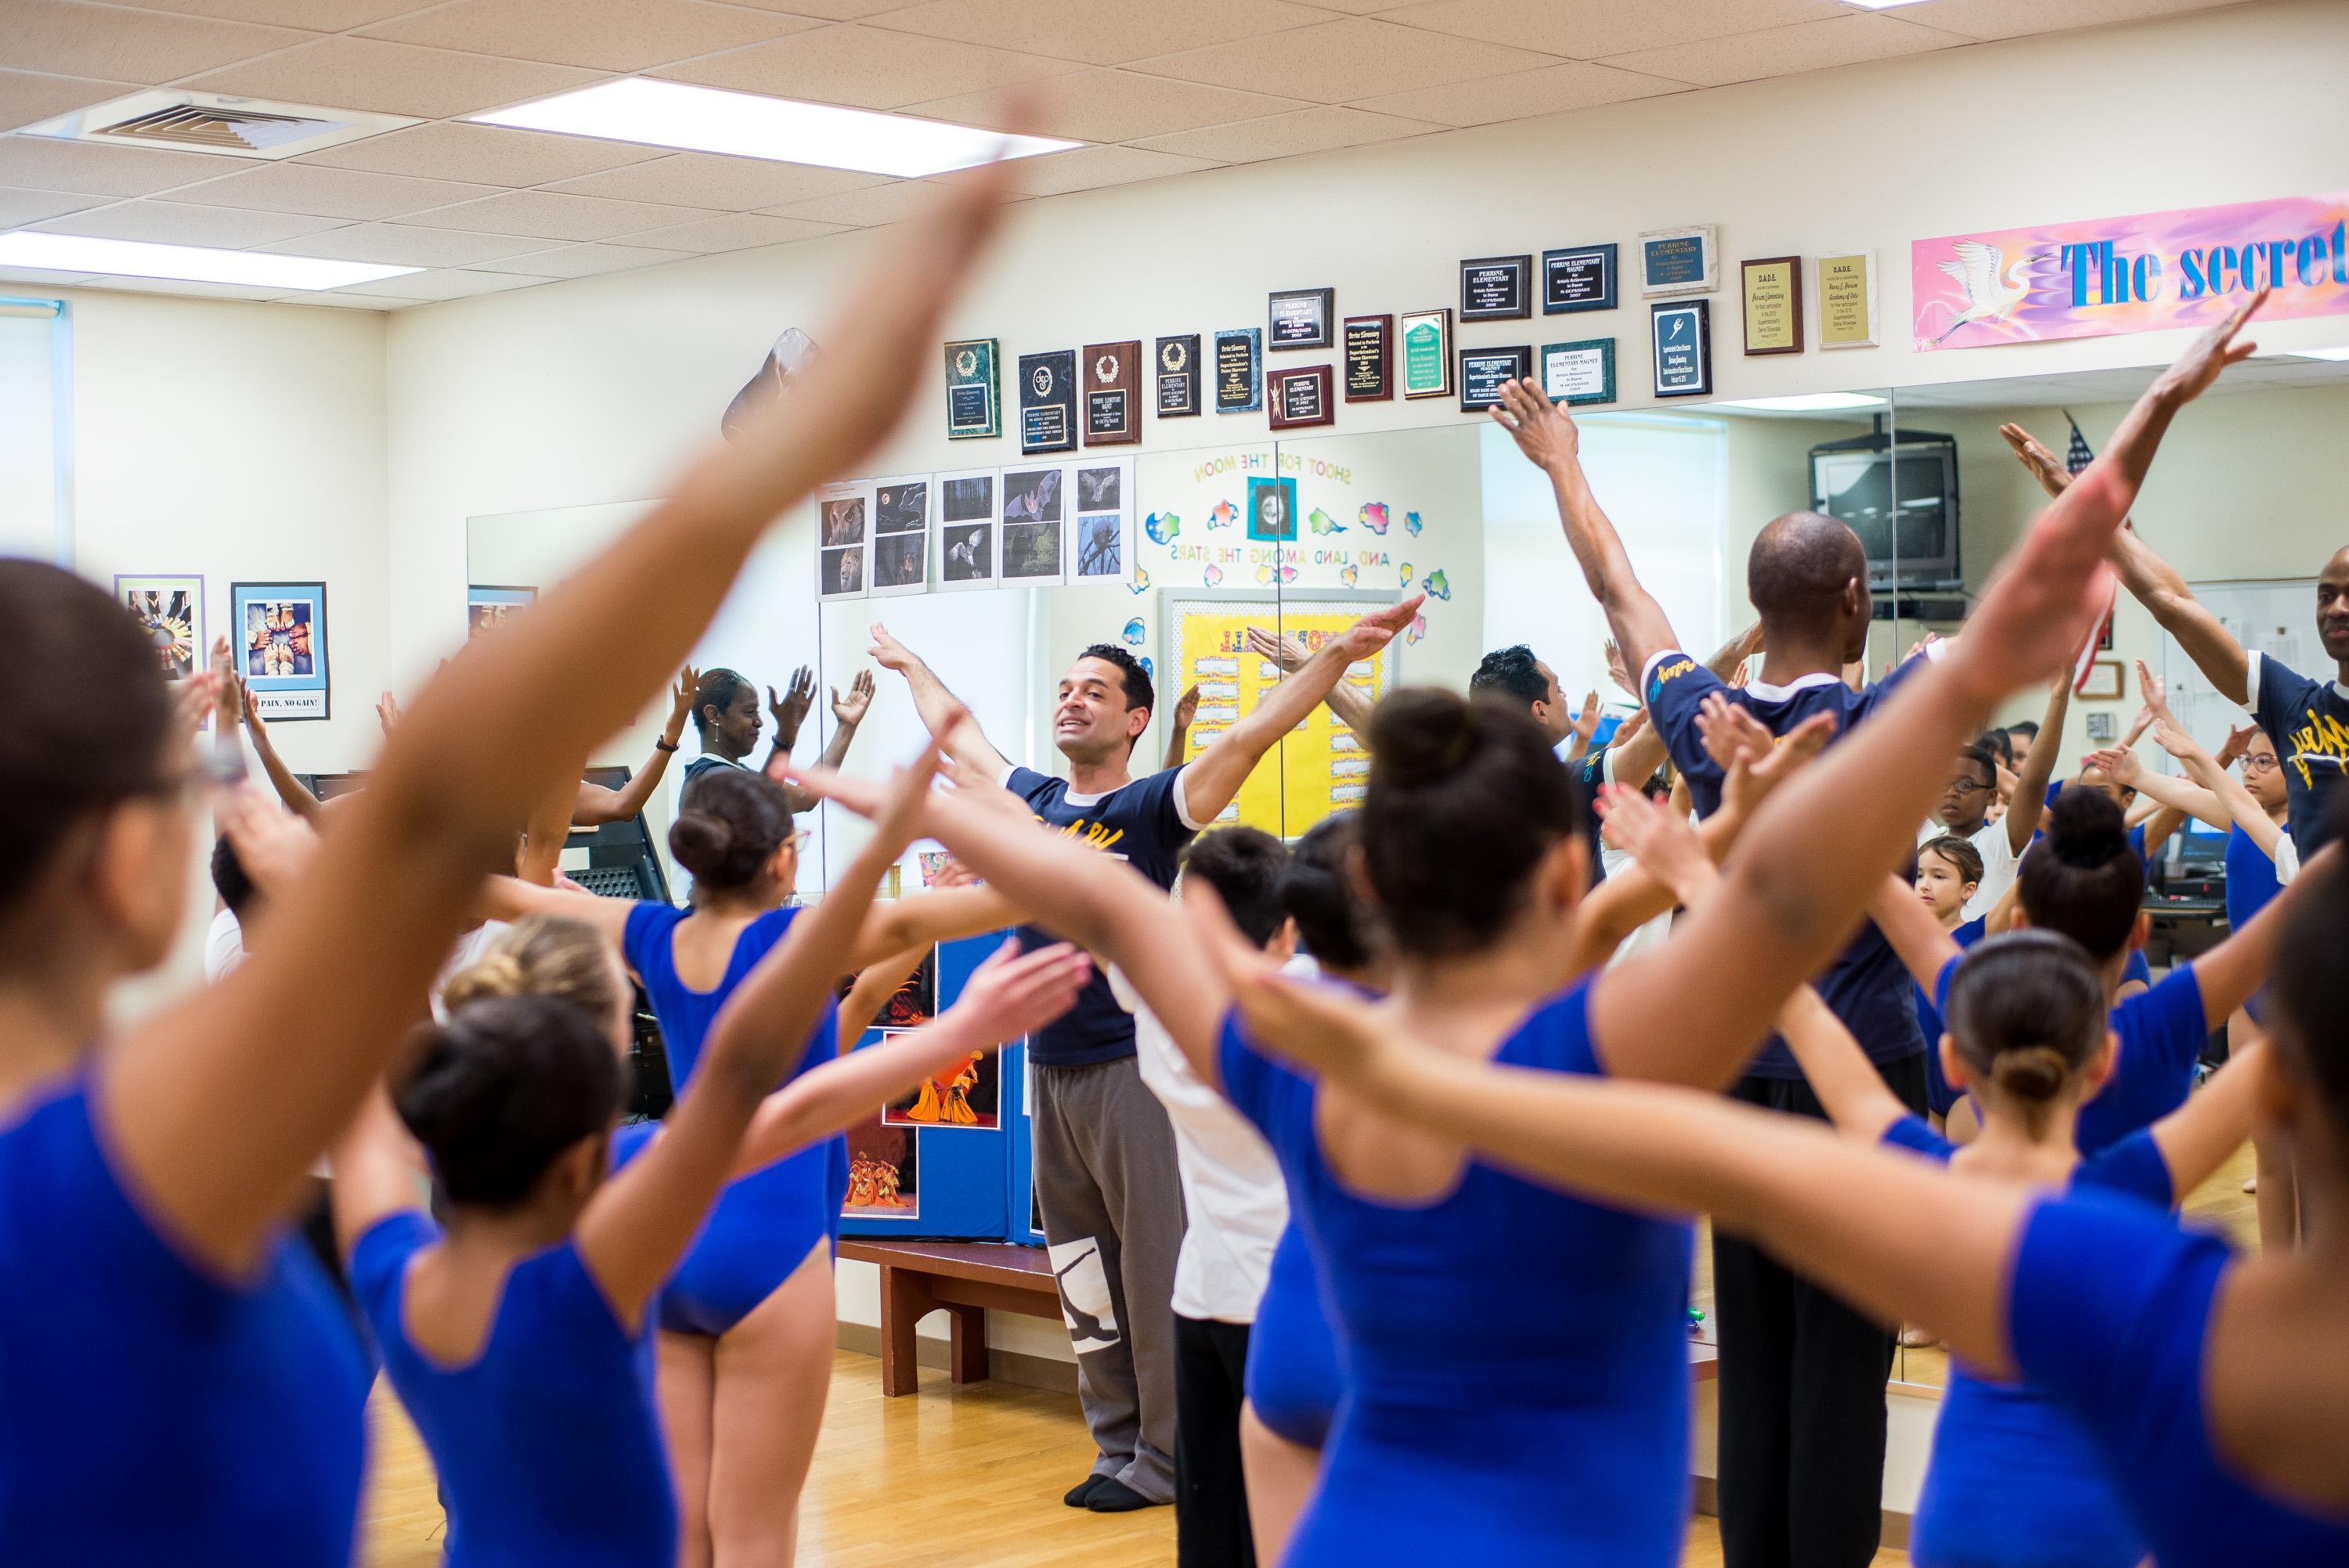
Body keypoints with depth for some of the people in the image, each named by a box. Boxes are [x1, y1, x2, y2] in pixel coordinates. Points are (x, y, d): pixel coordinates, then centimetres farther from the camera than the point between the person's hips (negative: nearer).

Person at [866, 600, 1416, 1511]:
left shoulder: (1153, 808, -5)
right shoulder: (1034, 799, 11)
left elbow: (1254, 733, -16)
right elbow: (957, 732, 28)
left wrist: (1337, 654, -25)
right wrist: (907, 664, 41)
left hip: (1132, 1066, -6)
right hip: (1051, 1069, 6)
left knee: (1156, 1269, -3)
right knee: (1081, 1272, 11)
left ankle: (1166, 1457, 5)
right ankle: (1118, 1444, 21)